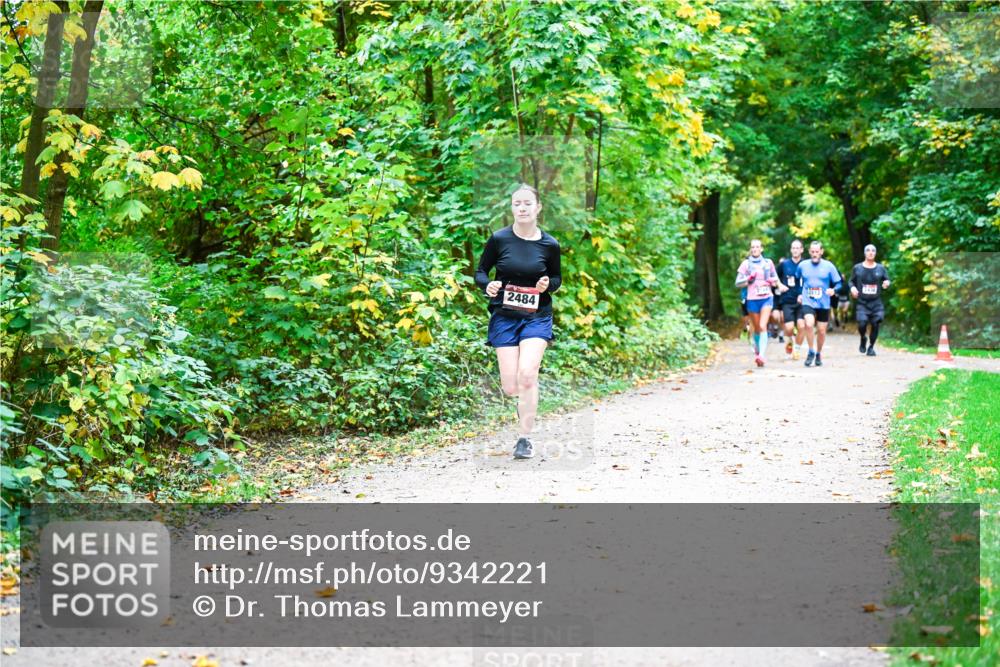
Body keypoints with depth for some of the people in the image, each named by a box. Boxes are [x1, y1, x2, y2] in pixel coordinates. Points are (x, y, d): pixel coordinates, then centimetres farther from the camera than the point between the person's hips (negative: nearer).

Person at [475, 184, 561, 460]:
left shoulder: (549, 244, -3)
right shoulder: (499, 239, -6)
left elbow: (557, 277, 12)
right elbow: (480, 271, 5)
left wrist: (548, 285, -11)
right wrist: (488, 286, -16)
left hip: (537, 316, 0)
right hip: (504, 316, 0)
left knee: (527, 374, -21)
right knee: (510, 388, -3)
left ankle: (524, 438, -7)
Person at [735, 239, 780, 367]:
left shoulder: (768, 263, 9)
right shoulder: (746, 264, 5)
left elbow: (776, 280, 17)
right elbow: (738, 283, 3)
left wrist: (772, 281, -5)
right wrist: (748, 279, -14)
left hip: (767, 298, -1)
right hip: (752, 299, 1)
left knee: (763, 327, -15)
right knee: (756, 328, 10)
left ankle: (762, 355, -23)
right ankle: (757, 351, 31)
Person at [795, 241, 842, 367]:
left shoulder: (829, 266, -1)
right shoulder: (802, 265, 3)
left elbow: (838, 283, 3)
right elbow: (796, 280, 22)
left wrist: (833, 290, -17)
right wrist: (798, 293, 14)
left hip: (823, 304, 1)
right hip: (807, 302, -1)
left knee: (821, 331, 7)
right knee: (809, 324, -25)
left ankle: (818, 354, 31)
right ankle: (811, 352, -7)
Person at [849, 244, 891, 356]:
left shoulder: (881, 268, 7)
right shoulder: (857, 268, 5)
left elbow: (887, 280, 13)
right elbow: (851, 281, 14)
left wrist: (887, 283, -11)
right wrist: (852, 287, -7)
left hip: (876, 303, 1)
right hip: (862, 303, -1)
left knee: (875, 324, -6)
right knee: (862, 323, -18)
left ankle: (871, 347, 15)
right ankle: (863, 339, 15)